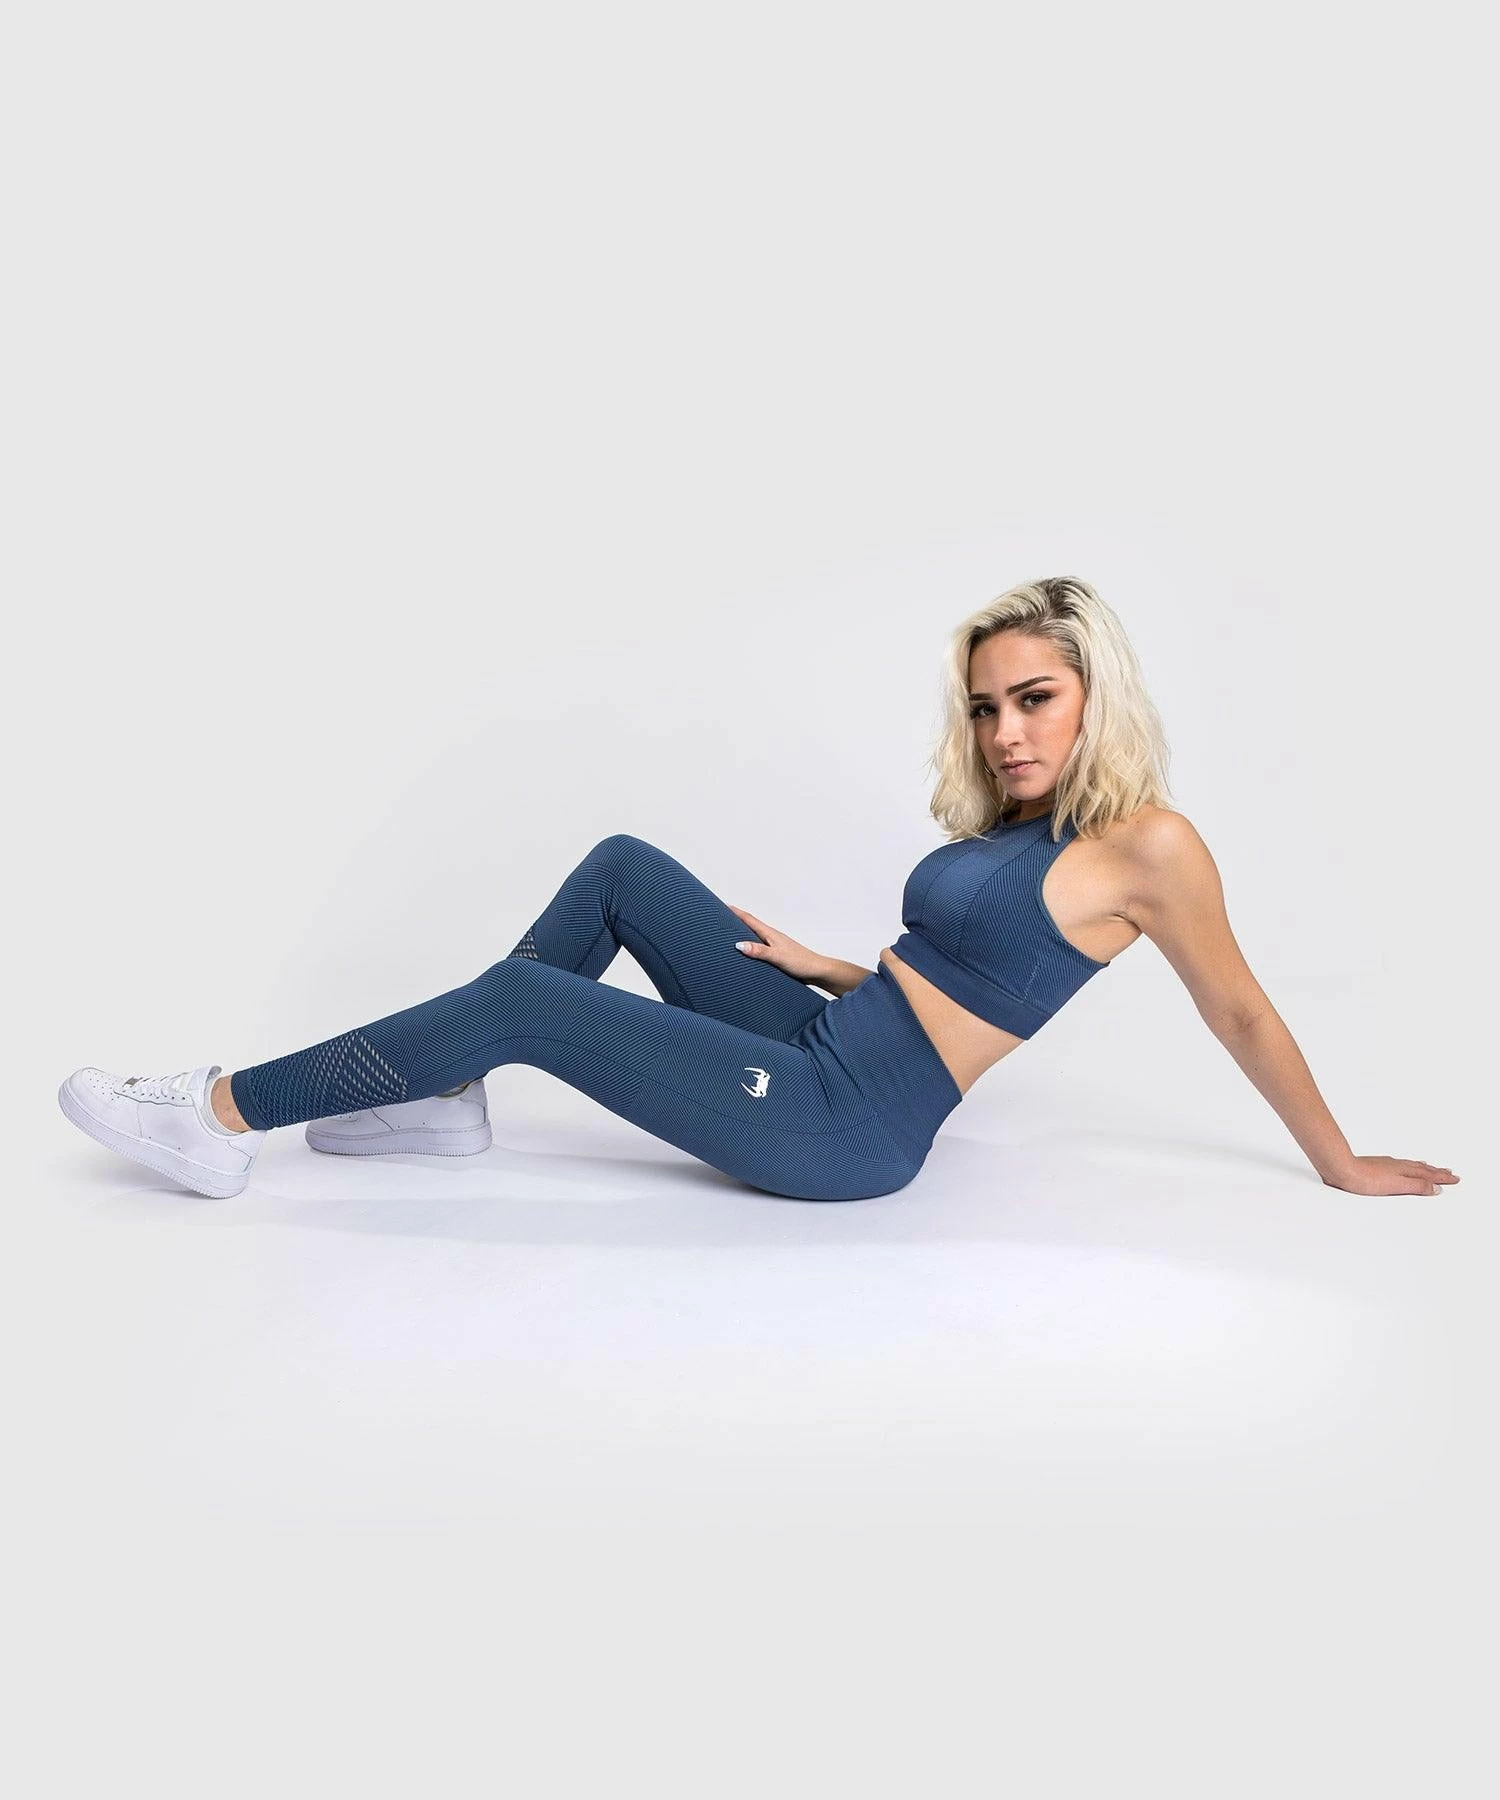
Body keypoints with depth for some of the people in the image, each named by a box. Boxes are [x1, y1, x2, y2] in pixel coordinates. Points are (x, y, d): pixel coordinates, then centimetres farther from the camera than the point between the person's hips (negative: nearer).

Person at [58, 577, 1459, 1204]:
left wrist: (1340, 1165, 7)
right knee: (621, 865, 6)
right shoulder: (1004, 826, 13)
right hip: (817, 1046, 8)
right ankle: (440, 1104, 10)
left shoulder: (1146, 842, -10)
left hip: (844, 1129, -8)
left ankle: (222, 1119, 0)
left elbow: (1243, 1018, -2)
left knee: (525, 1001, -13)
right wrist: (820, 969, 9)